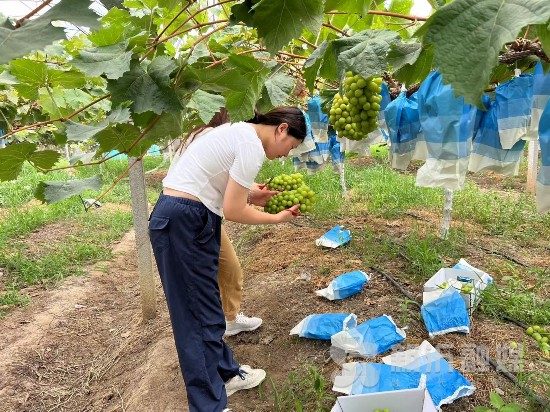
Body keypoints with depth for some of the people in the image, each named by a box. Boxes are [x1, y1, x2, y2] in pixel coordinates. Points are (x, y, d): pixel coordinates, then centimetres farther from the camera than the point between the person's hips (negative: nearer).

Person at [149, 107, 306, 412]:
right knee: (198, 312, -1)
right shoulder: (252, 146, -16)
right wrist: (277, 218, -2)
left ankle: (225, 373, 35)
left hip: (188, 219, 10)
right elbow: (233, 211, -15)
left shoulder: (240, 132, 14)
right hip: (183, 223, -10)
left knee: (206, 305, 18)